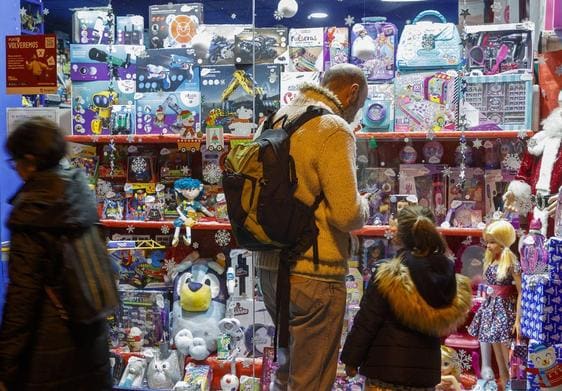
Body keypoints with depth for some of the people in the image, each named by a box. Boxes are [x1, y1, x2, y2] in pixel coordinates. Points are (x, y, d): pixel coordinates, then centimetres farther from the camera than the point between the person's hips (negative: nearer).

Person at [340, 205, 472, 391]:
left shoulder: (388, 275, -16)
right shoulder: (448, 275, -2)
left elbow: (366, 322, -12)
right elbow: (447, 326, 11)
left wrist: (352, 358, -3)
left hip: (387, 365, -4)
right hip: (427, 368, 5)